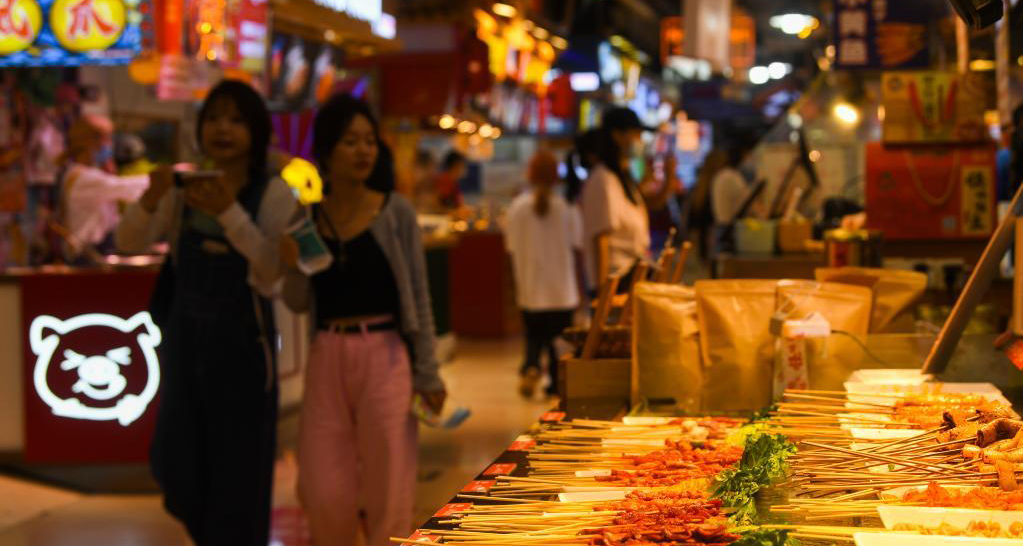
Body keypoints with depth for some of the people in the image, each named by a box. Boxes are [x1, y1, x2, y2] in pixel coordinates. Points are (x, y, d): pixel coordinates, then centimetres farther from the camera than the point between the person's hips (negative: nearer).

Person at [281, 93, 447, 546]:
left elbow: (417, 296, 0)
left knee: (387, 491, 2)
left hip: (384, 355, -2)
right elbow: (299, 304, 10)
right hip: (327, 358, 3)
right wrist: (293, 267, -11)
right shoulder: (307, 219, 5)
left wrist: (427, 373, -3)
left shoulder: (396, 212, -1)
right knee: (323, 495, 5)